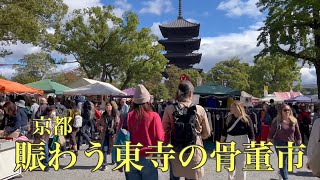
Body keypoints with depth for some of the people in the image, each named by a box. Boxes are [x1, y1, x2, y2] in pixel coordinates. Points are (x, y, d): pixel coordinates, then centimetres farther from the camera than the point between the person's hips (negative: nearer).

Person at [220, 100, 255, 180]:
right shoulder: (228, 118, -1)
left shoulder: (246, 119, -13)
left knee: (241, 166, 8)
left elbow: (251, 134, -9)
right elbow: (224, 132, 5)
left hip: (242, 144, -4)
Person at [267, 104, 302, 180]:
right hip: (280, 143, -4)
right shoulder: (277, 121, -7)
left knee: (289, 161, 14)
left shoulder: (294, 121, 2)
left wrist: (299, 144, 8)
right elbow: (271, 132, -2)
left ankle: (281, 172, 41)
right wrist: (268, 142, -1)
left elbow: (297, 133, 8)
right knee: (283, 162, -5)